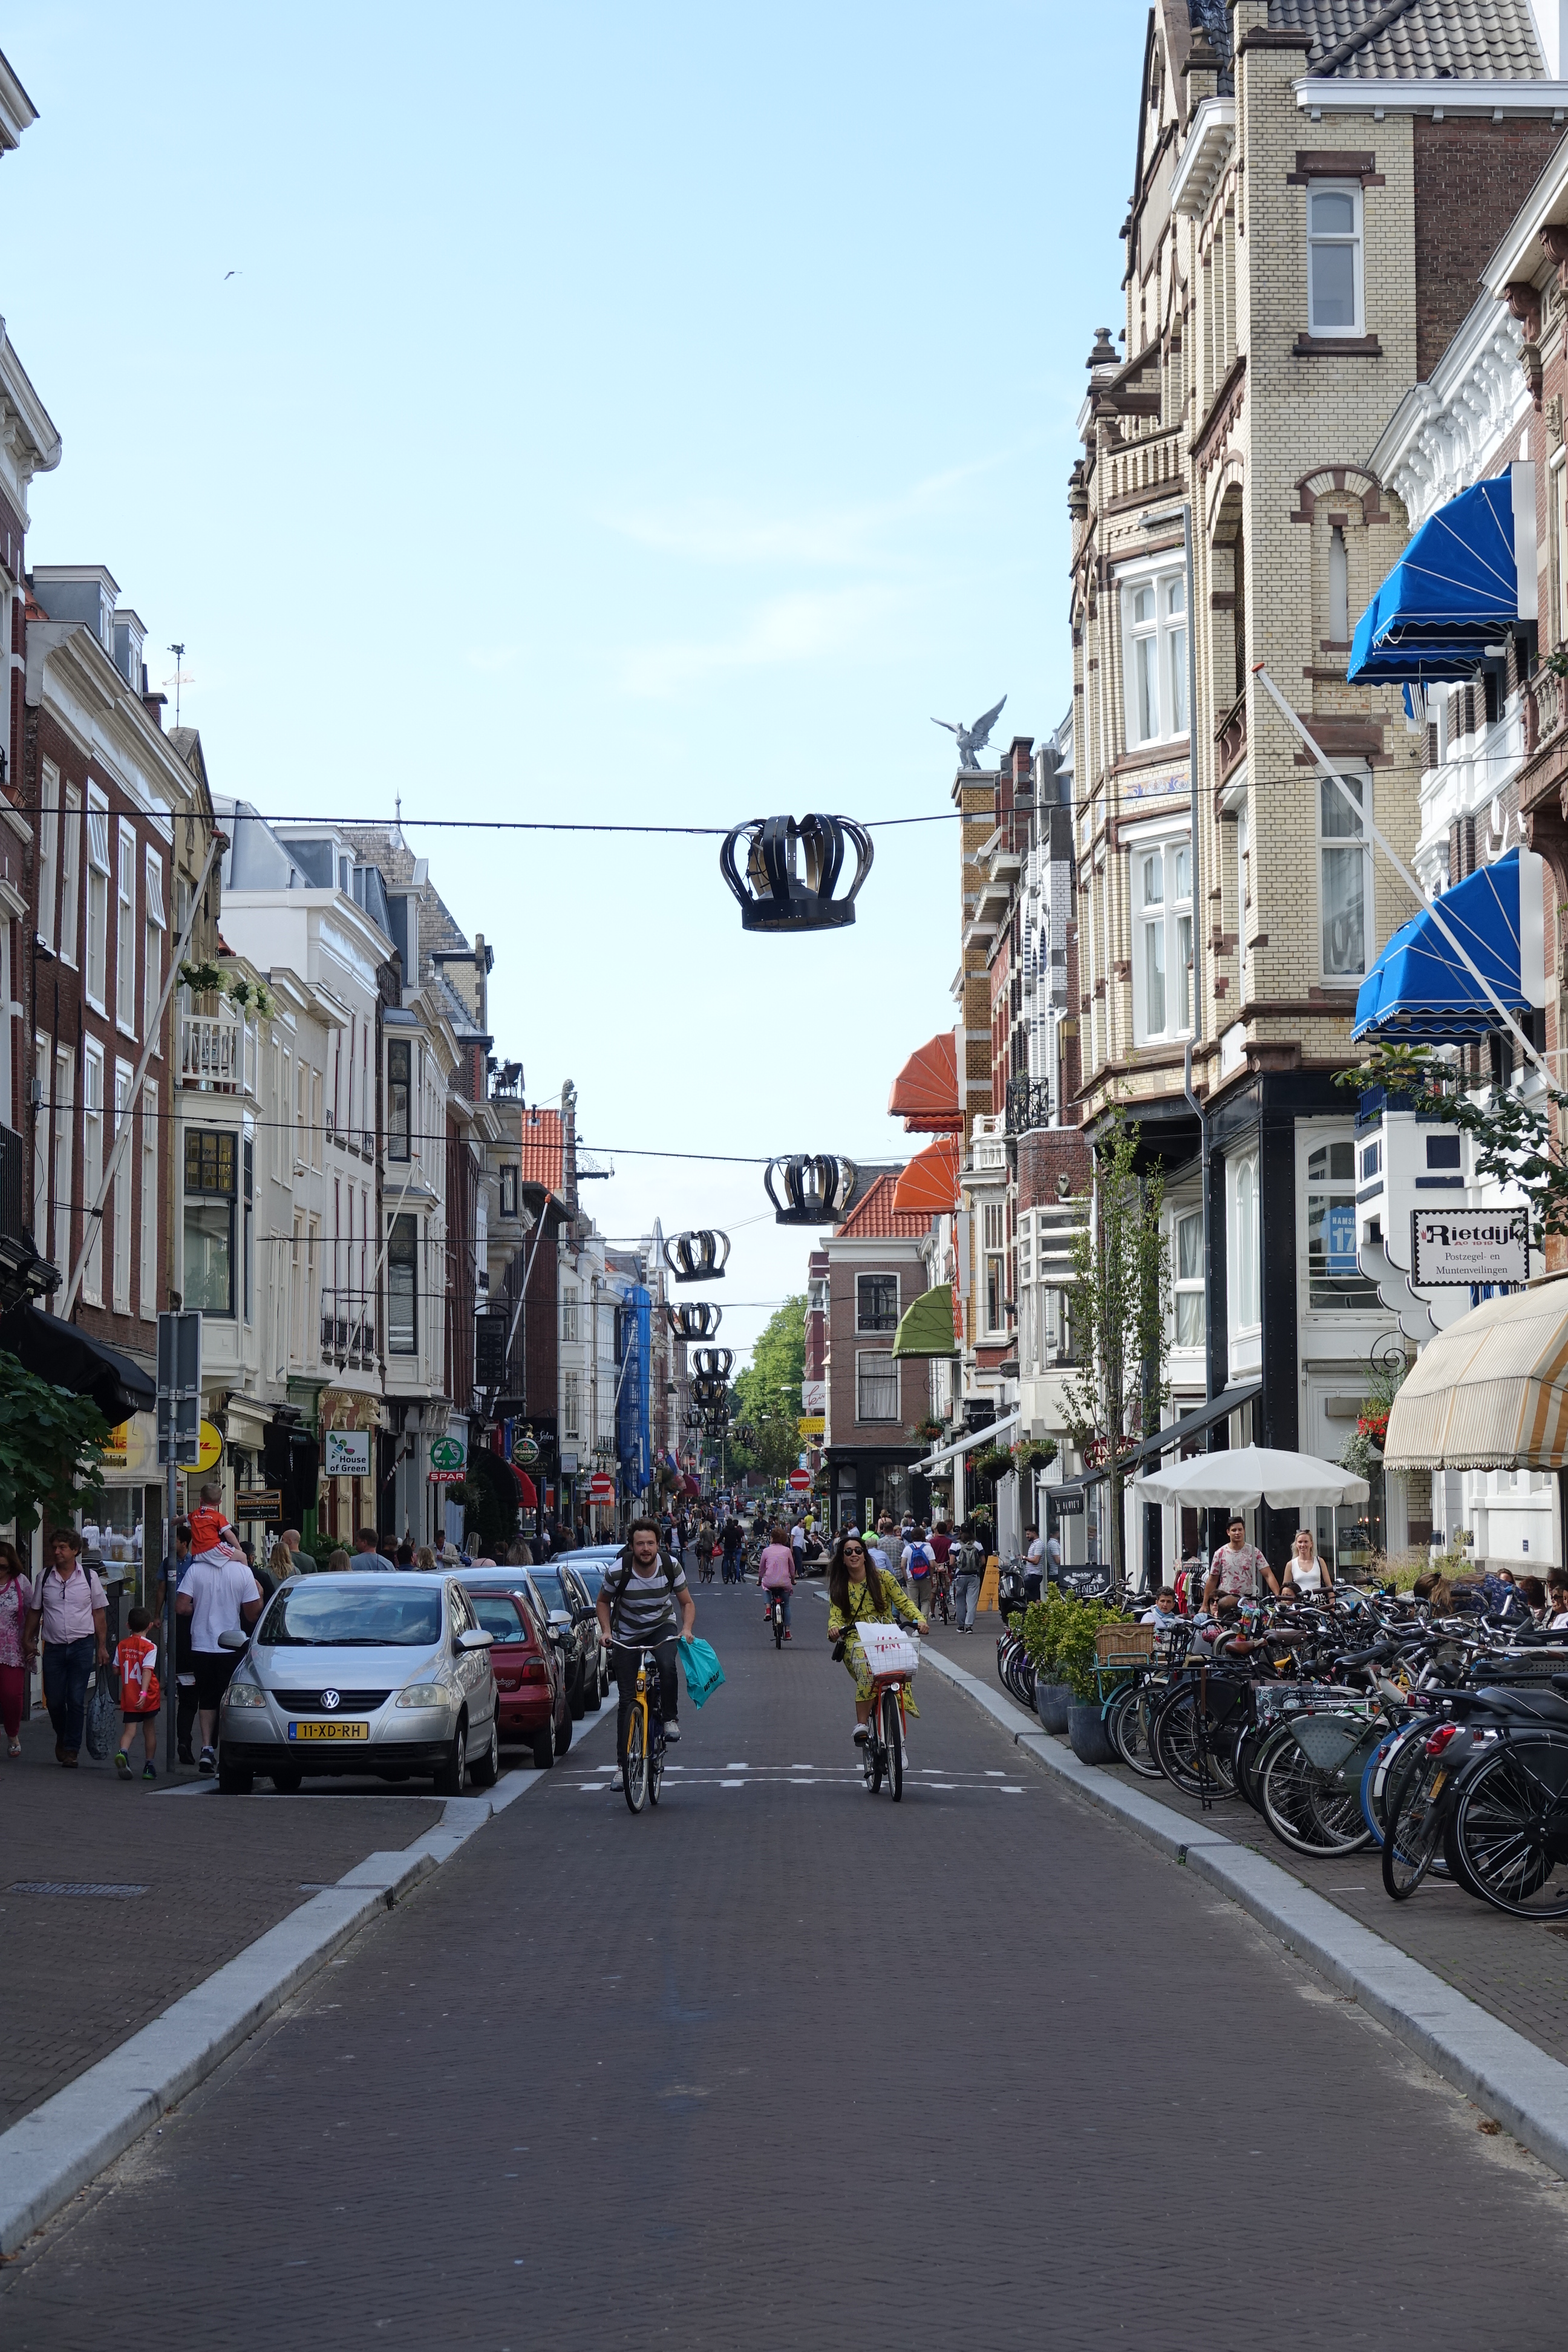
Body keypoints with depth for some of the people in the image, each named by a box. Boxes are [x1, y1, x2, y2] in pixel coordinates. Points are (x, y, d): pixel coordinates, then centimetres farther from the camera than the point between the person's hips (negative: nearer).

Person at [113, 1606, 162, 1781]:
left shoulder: (122, 1645, 3)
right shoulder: (150, 1647, -10)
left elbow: (116, 1670, 7)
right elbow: (147, 1671, -20)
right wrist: (144, 1693, -26)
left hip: (128, 1697, 2)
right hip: (149, 1698, -2)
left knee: (129, 1730, -2)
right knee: (149, 1730, 14)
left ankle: (123, 1752, -33)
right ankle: (149, 1767, 19)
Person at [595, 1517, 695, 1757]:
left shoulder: (671, 1566, -19)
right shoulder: (618, 1573, -22)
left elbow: (687, 1603, -6)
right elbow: (603, 1602, -1)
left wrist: (687, 1629, -24)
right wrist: (606, 1631, -16)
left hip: (662, 1626, 0)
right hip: (627, 1635, 0)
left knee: (668, 1665, -33)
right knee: (627, 1699, -3)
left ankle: (670, 1718, -11)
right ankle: (624, 1761, 6)